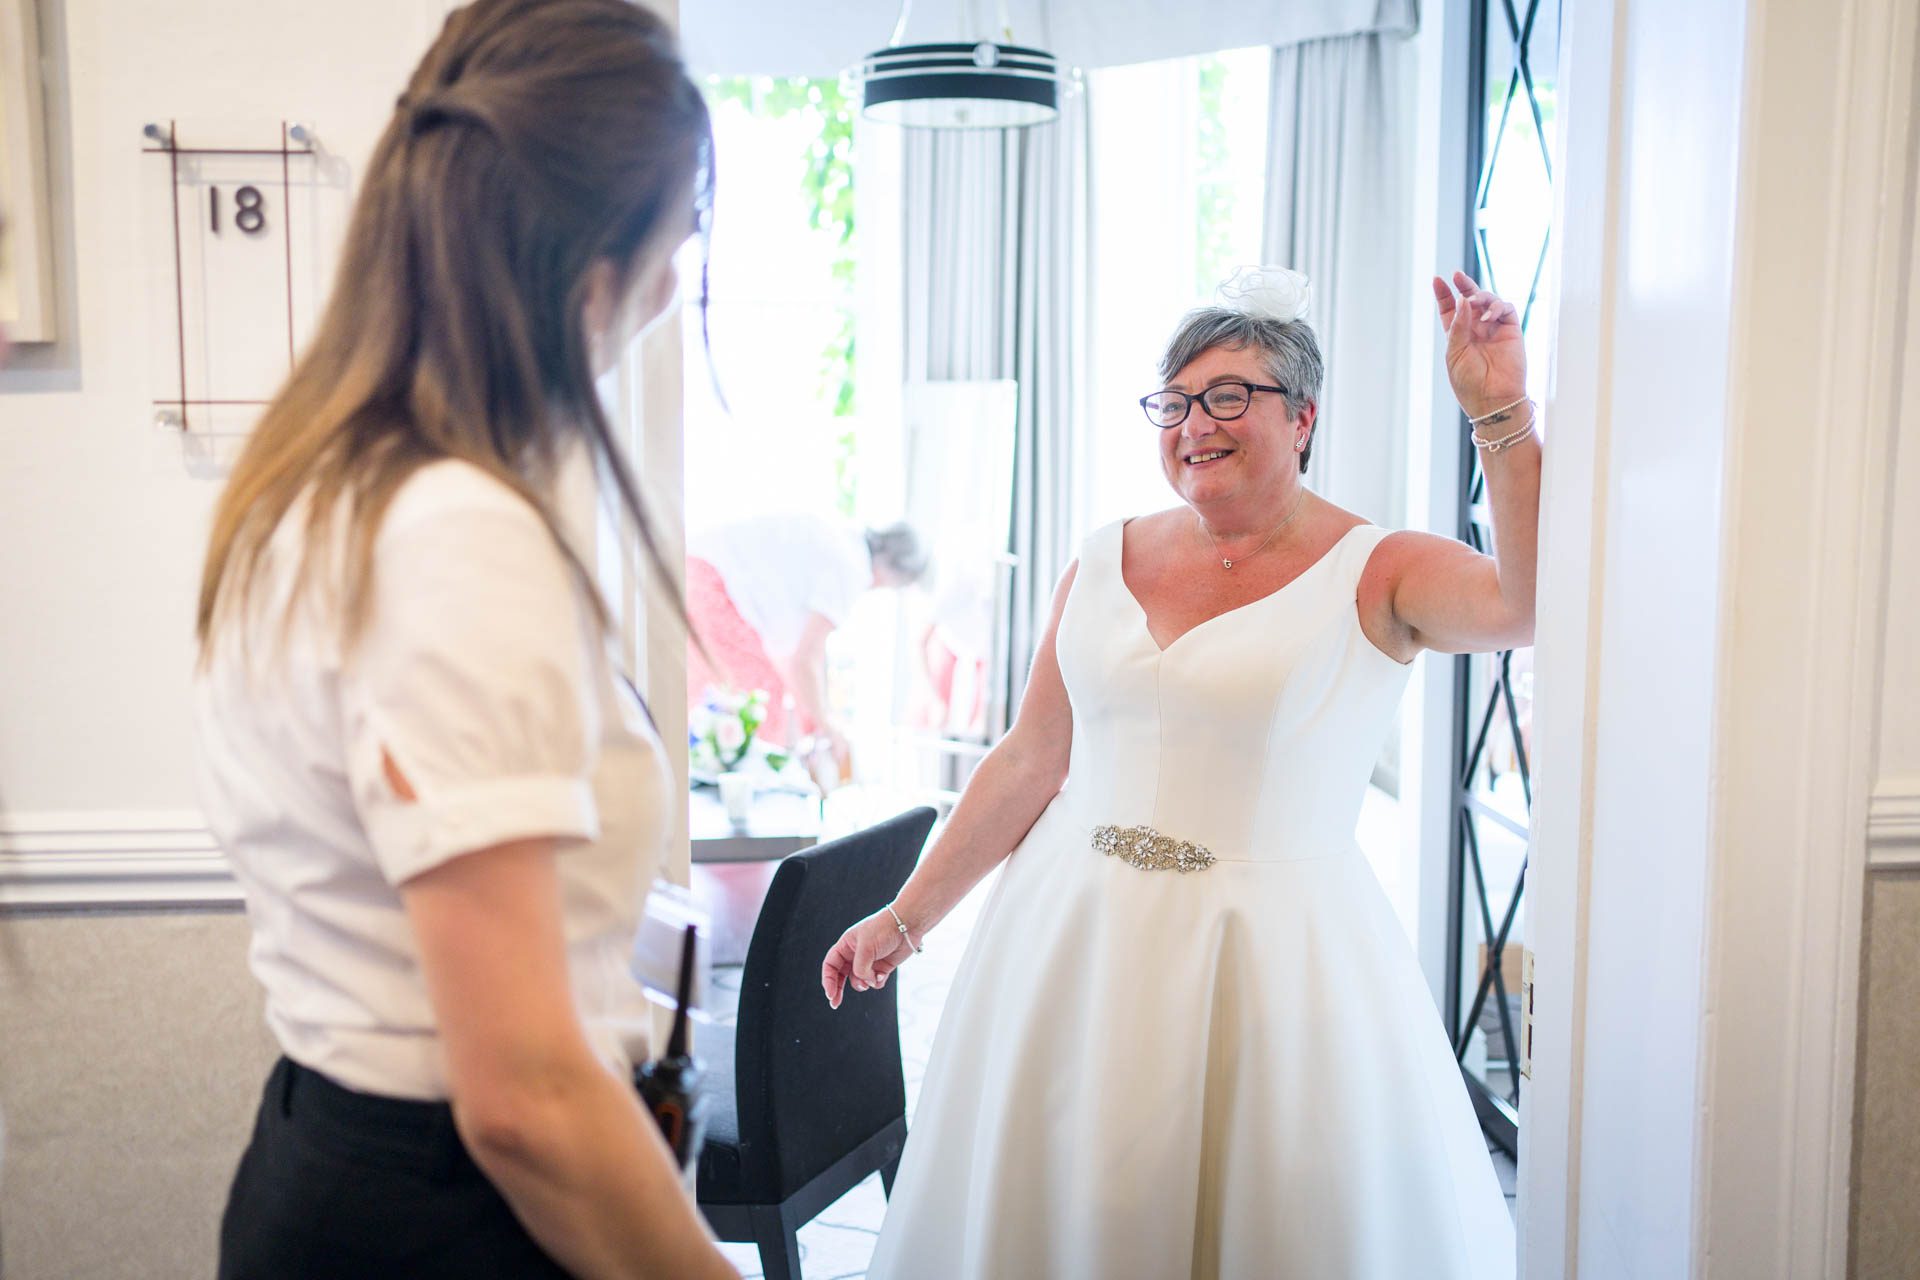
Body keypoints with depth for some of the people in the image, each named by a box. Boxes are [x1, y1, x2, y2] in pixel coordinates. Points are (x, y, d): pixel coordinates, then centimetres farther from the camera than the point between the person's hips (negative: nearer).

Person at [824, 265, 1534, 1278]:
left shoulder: (1375, 575, -4)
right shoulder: (1103, 564, 8)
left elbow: (1532, 604, -22)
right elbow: (1029, 762, 11)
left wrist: (1501, 418, -25)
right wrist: (908, 916, 11)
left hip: (1275, 952, -4)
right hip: (1073, 935, 4)